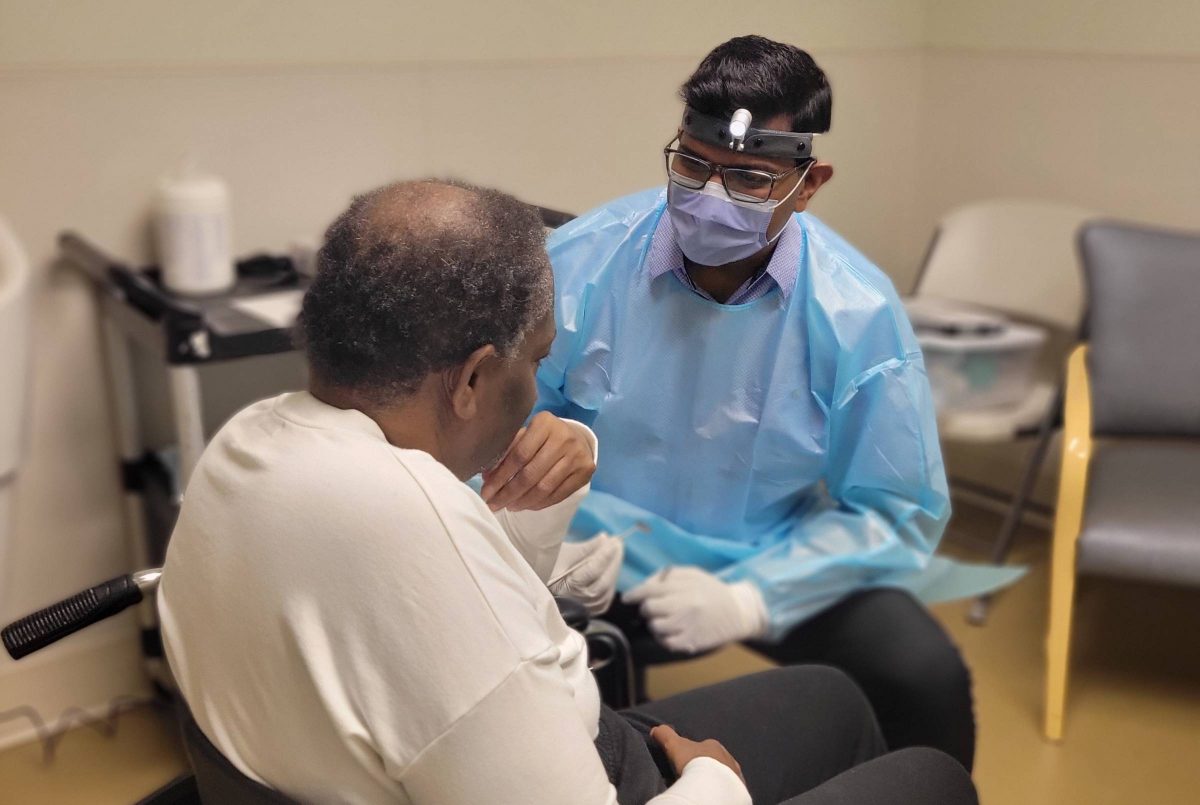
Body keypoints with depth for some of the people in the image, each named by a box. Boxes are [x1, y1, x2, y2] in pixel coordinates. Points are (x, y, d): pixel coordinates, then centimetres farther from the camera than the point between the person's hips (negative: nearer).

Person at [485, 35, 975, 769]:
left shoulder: (859, 313, -13)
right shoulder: (582, 262, -13)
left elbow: (899, 512, -7)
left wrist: (749, 599, -19)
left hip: (777, 567, 1)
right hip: (601, 561, 0)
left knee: (926, 680, -22)